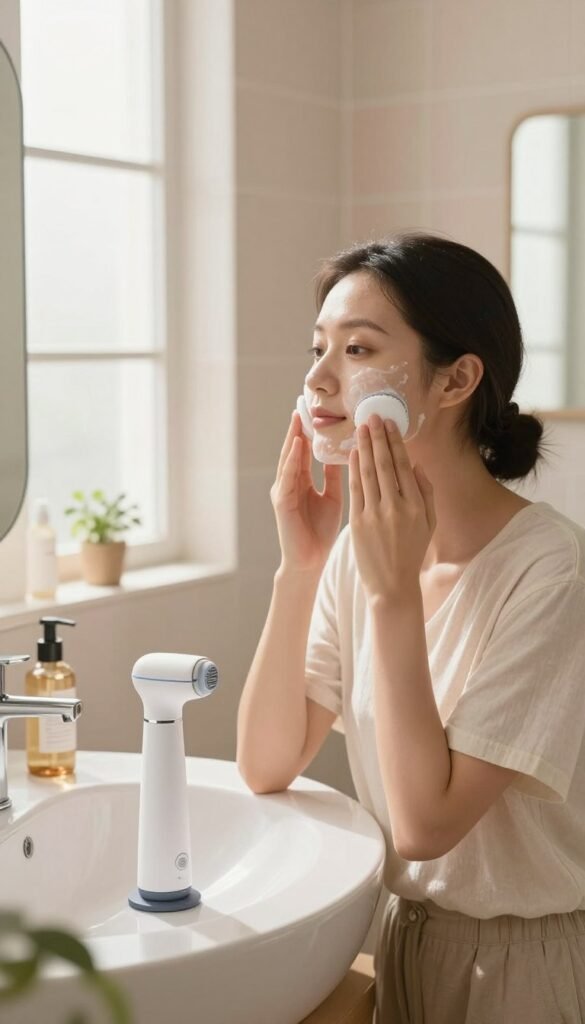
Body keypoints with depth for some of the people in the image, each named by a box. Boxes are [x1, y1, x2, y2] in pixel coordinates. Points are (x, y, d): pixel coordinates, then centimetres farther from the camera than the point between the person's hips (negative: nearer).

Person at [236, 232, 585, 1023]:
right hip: (406, 938, 6)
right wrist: (299, 569, -17)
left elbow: (425, 823, -25)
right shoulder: (360, 545, -4)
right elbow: (266, 768, -8)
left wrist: (393, 593, -26)